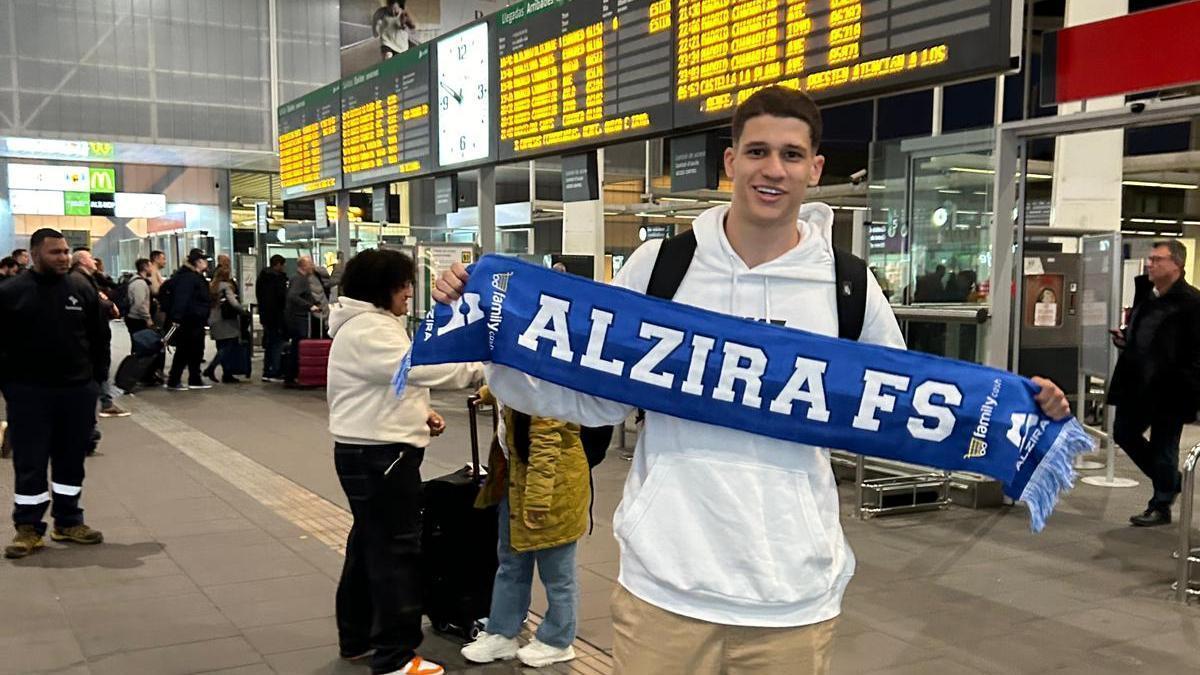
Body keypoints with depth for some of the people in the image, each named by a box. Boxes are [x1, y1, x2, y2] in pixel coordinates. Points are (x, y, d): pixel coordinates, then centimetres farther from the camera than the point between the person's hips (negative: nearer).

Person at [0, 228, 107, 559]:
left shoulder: (82, 288, 2)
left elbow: (100, 336, 7)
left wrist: (97, 377, 3)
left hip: (78, 389, 2)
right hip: (28, 392, -2)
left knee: (71, 459, 11)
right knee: (30, 463, 3)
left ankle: (68, 523, 22)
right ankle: (28, 529, 13)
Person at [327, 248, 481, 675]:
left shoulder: (374, 324, 17)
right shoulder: (366, 330, -18)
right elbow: (419, 366, -27)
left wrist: (419, 415, 10)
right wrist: (479, 367, -23)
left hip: (373, 451, 11)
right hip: (378, 456, -11)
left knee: (369, 544, 18)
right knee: (395, 551, -7)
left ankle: (357, 638, 30)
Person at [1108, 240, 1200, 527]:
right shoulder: (1144, 291, 8)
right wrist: (1123, 337, 1)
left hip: (1168, 389, -8)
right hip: (1136, 384, 8)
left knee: (1163, 447, 4)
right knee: (1124, 434, 15)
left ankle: (1161, 506, 20)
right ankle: (1170, 481, 34)